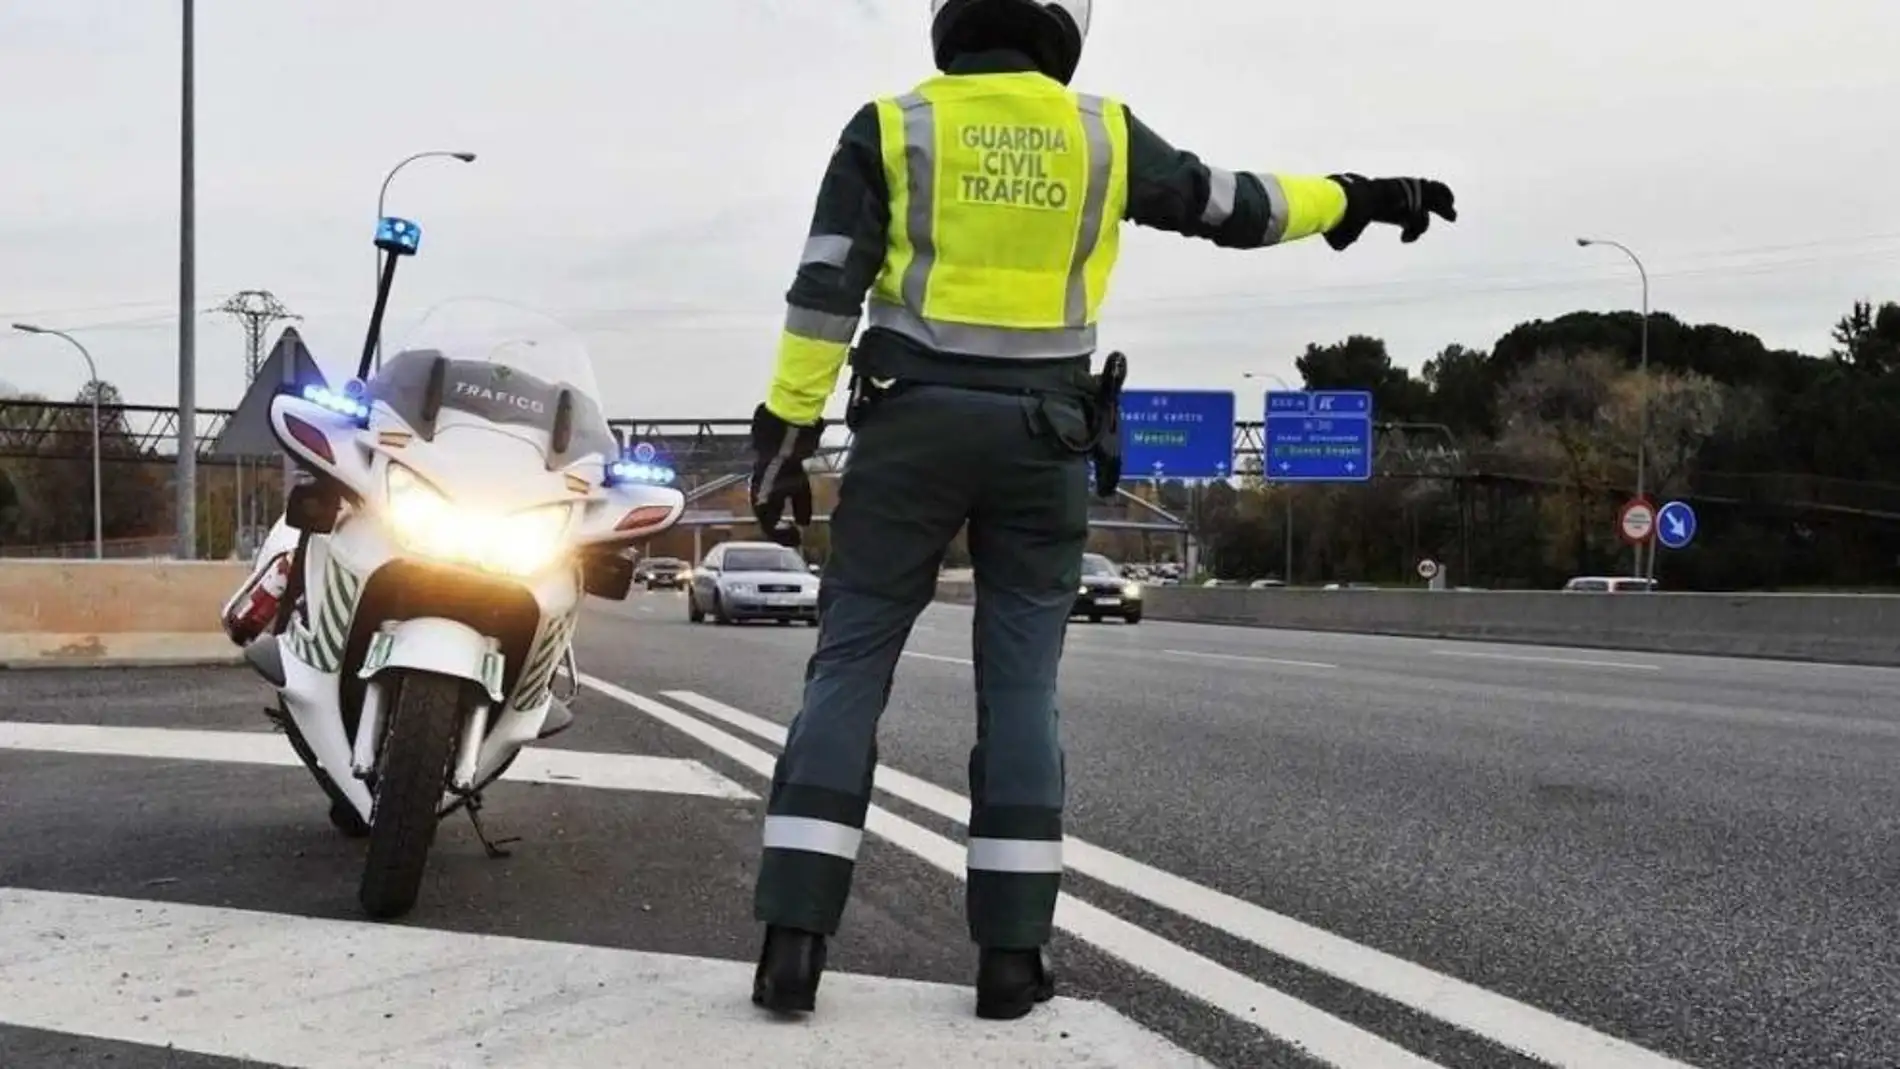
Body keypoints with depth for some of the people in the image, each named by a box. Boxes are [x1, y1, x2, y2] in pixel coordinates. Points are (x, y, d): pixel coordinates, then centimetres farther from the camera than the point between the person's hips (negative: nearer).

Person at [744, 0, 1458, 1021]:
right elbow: (1232, 206, 17)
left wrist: (787, 430, -3)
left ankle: (793, 940, -5)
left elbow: (826, 288, -4)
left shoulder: (892, 128, 3)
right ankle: (1011, 955, 5)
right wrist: (1358, 198, 31)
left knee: (848, 669, 1)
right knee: (1020, 686, 6)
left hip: (913, 421, -1)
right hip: (1042, 434, 1)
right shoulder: (1103, 132, 7)